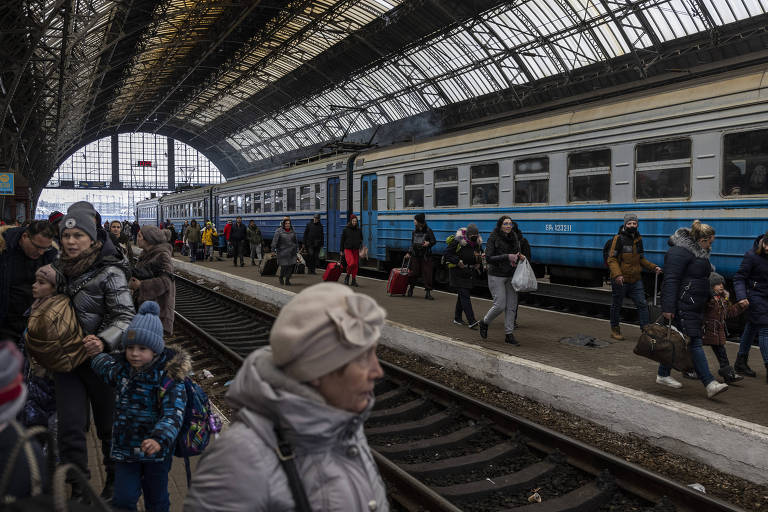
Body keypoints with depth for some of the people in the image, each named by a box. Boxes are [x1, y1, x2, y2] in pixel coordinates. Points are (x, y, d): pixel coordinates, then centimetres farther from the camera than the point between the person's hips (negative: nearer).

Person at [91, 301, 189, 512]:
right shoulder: (121, 367, -3)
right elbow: (101, 363, 22)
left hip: (156, 449, -3)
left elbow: (173, 414, -28)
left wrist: (159, 439, -43)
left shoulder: (169, 376, -19)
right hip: (125, 446, 3)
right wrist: (95, 351, 2)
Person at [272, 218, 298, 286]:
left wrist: (297, 250, 18)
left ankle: (287, 280, 5)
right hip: (282, 251, -4)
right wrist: (273, 250, -14)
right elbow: (275, 241, -9)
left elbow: (296, 241, 19)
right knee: (284, 266, -4)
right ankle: (281, 277, 25)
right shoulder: (279, 231, -6)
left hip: (291, 251, 4)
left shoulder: (292, 231, 10)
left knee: (291, 265, -7)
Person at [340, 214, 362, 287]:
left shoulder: (359, 230, 8)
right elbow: (342, 240, 6)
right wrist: (342, 250, 4)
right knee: (351, 263, -20)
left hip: (356, 250, 3)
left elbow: (361, 240, 15)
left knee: (356, 265, 1)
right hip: (348, 249, -3)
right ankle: (347, 276, 5)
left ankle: (354, 280, 13)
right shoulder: (346, 230, 2)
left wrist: (361, 248, 0)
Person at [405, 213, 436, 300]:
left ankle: (428, 293, -1)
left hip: (425, 256, -4)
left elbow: (434, 241, -3)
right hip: (415, 255, 4)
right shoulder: (414, 231, 12)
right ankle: (410, 288, 26)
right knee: (414, 273, 6)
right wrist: (409, 252, 14)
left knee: (427, 273, -5)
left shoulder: (428, 230, -3)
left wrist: (428, 243, -23)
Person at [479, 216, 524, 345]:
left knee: (512, 306, 4)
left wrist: (520, 257, -2)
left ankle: (509, 334, 12)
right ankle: (484, 322, 19)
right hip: (496, 276, -6)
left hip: (511, 276, 6)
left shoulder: (513, 238, 8)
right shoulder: (493, 239, -10)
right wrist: (507, 257, -22)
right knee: (500, 305, -8)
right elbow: (488, 258, -16)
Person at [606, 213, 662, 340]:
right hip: (620, 280, -5)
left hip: (636, 280, 6)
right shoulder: (619, 238, -11)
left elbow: (641, 259, 20)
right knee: (617, 305, 7)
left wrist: (653, 267, 5)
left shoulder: (638, 239, 10)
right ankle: (615, 330, 22)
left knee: (642, 304, 2)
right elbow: (611, 259, -14)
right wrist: (617, 274, -27)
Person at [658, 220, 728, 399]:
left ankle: (663, 375, 21)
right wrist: (668, 308, -24)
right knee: (694, 342, -10)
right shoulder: (680, 252, -15)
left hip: (694, 306, 10)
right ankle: (709, 384, -11)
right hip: (682, 306, -10)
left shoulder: (699, 252, 17)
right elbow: (670, 280, -21)